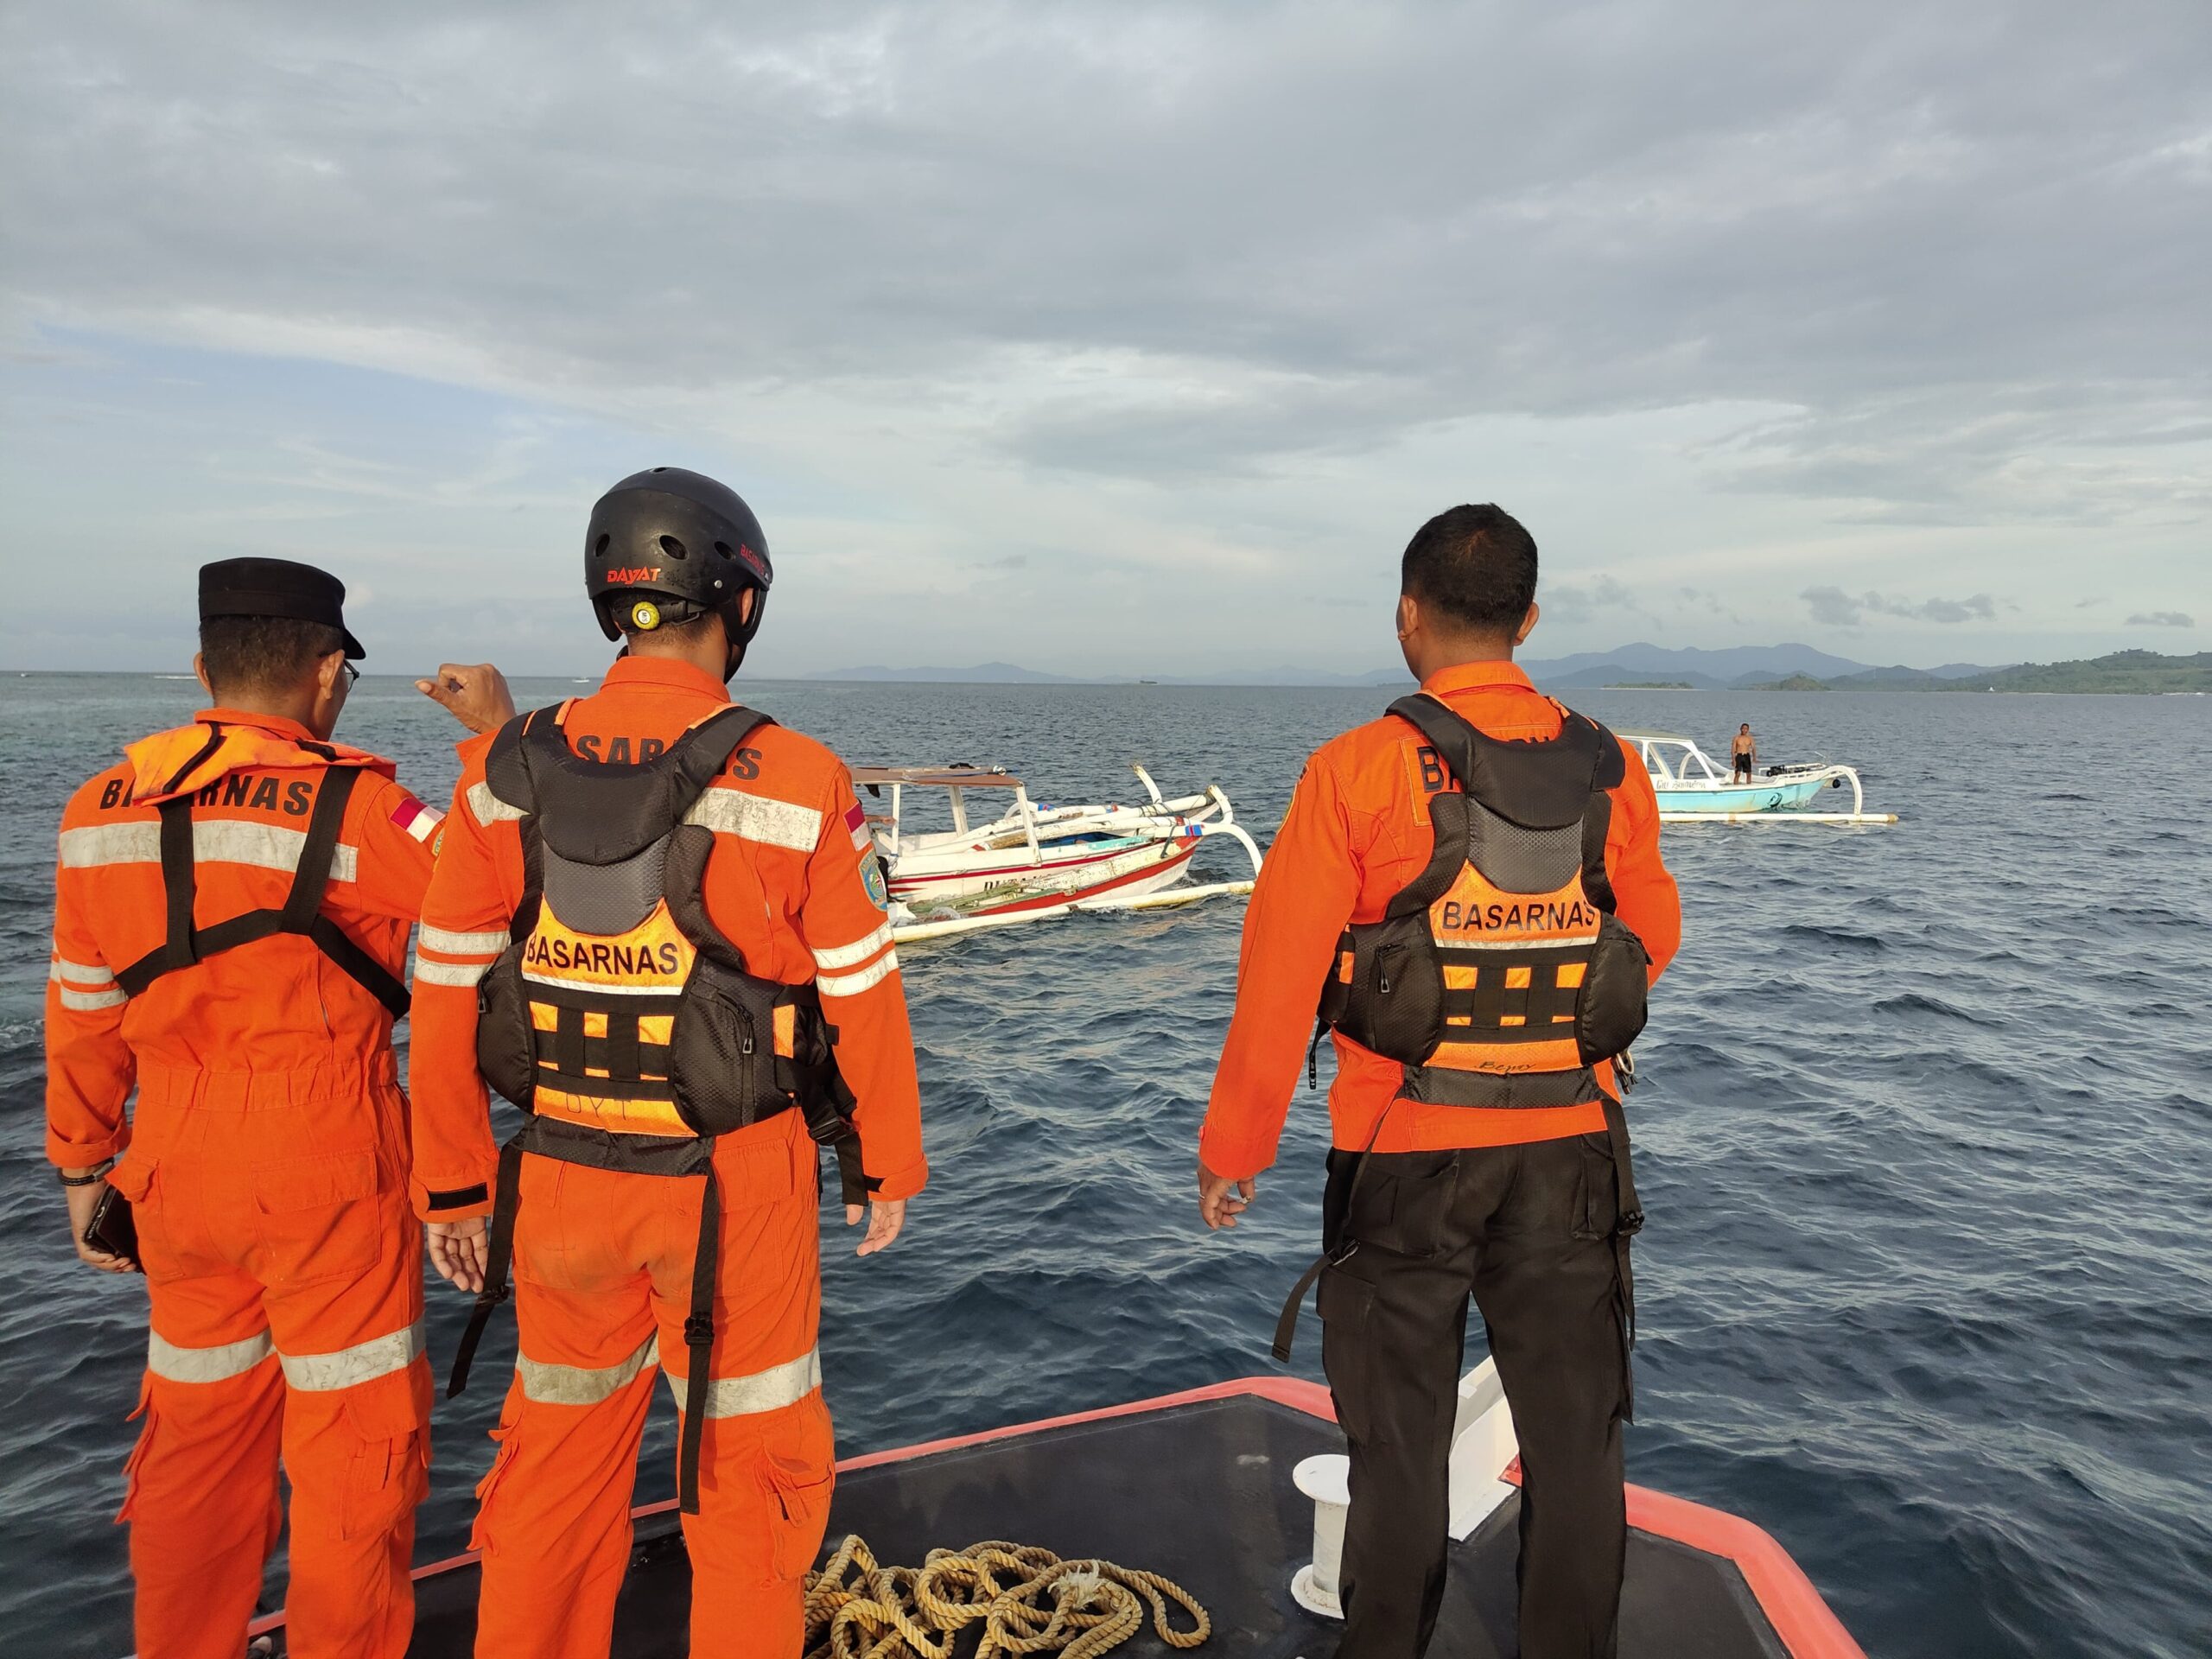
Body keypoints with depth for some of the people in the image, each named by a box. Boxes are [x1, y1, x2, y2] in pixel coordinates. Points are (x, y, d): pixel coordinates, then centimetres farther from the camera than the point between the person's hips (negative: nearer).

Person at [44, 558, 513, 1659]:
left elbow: (82, 1010, 9)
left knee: (199, 1428, 21)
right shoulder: (345, 804, -17)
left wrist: (83, 1157, 19)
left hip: (176, 1171, 6)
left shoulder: (102, 810, 3)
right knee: (357, 1436, 10)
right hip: (325, 1173, -6)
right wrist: (499, 735, -4)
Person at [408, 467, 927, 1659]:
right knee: (747, 1465, 16)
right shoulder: (793, 783, -15)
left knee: (560, 1453, 23)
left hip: (560, 1176, 4)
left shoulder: (507, 776, -5)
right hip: (734, 1184, -3)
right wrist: (889, 1162, 6)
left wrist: (454, 1185, 11)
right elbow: (863, 995, -8)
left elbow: (447, 993, 0)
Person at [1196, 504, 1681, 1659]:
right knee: (1575, 1434, 18)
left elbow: (1280, 978, -11)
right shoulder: (1610, 771, -2)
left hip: (1404, 1152, -3)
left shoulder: (1360, 770, -13)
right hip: (1572, 1151, 3)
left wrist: (1232, 1150, -1)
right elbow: (1653, 943, 12)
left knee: (1399, 1444, 13)